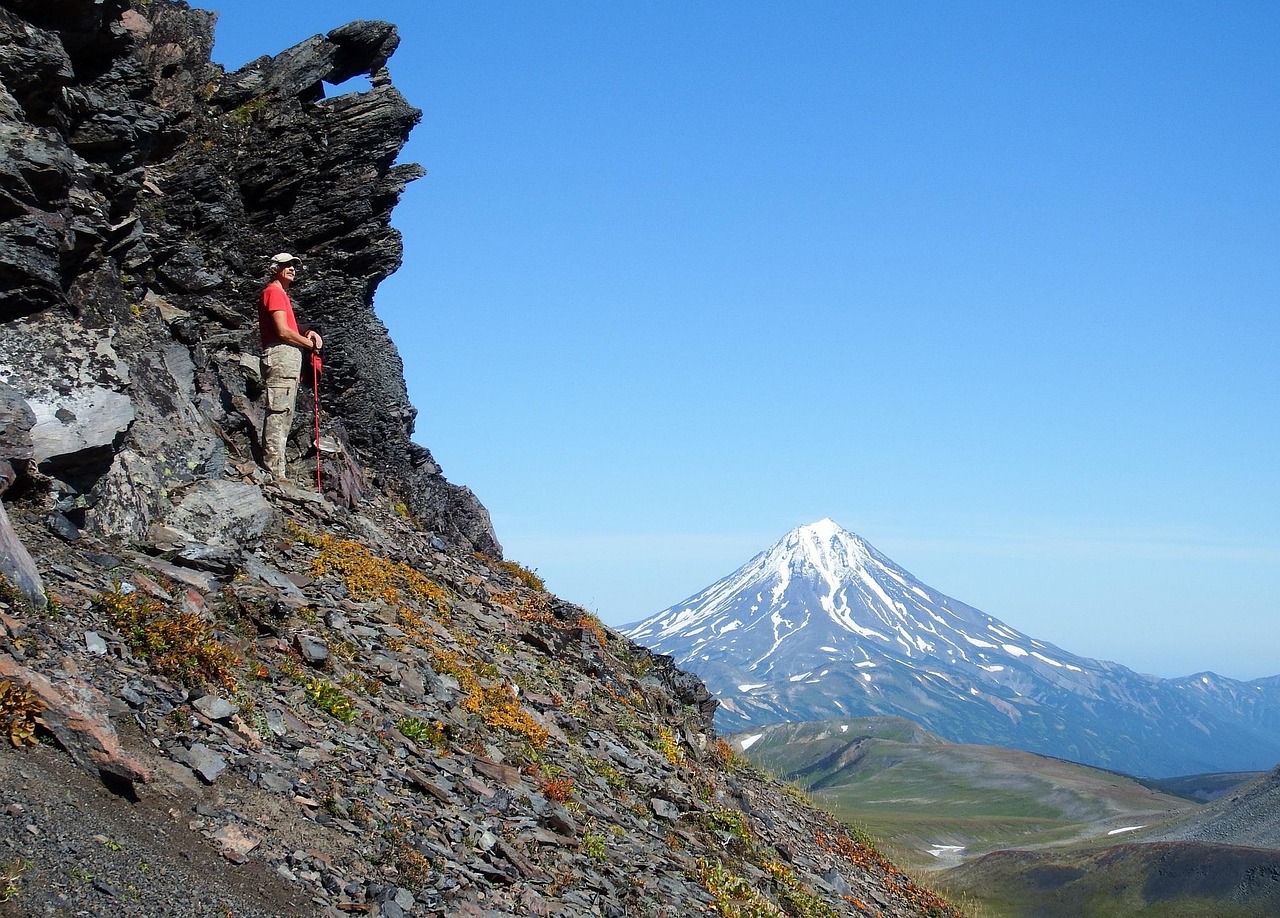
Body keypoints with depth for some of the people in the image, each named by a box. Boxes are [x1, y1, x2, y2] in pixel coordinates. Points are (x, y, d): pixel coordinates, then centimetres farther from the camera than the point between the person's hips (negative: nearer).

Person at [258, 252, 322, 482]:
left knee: (284, 416, 8)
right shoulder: (274, 292, -4)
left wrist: (307, 334, 5)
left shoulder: (282, 295, 27)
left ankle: (277, 469, 9)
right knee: (279, 413, -15)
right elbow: (283, 331, -13)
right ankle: (275, 471, -20)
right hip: (281, 355, -11)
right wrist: (309, 343, -2)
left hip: (290, 359, 11)